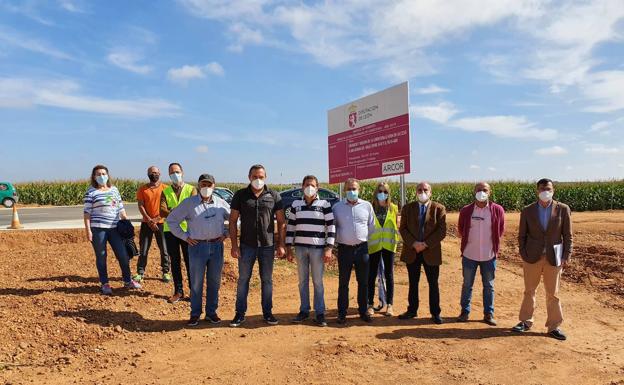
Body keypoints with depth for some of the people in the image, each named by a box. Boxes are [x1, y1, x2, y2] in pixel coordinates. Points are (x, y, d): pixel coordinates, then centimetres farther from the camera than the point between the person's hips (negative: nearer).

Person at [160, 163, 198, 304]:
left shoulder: (191, 190, 1)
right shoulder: (165, 192, 8)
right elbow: (162, 212, -7)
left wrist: (172, 211, -17)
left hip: (187, 230, -3)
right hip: (170, 230, 3)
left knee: (190, 262, 2)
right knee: (175, 262, 9)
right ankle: (178, 291, 18)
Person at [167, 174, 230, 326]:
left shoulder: (220, 203, 5)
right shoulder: (189, 203, -1)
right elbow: (171, 219, 4)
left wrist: (226, 233, 5)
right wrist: (184, 236, -1)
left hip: (217, 246, 2)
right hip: (197, 246, -2)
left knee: (214, 282, 9)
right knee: (196, 282, 3)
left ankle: (211, 312, 23)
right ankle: (195, 314, 16)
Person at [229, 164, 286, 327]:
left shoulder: (274, 196, 2)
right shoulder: (240, 195, 1)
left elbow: (281, 221, 4)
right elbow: (233, 221, 1)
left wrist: (281, 245, -2)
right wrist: (234, 245, -6)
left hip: (268, 245, 0)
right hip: (246, 245, 0)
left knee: (267, 280, 9)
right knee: (243, 279, 6)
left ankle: (267, 312, 21)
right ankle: (240, 313, 16)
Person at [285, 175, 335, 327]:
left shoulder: (325, 204, 0)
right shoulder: (296, 205, 8)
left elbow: (331, 227, -2)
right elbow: (290, 227, 11)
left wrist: (329, 248, -9)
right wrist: (288, 248, 6)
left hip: (318, 248, -3)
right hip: (300, 247, 3)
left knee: (318, 282, 2)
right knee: (303, 281, 10)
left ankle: (319, 313, 10)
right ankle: (304, 310, 20)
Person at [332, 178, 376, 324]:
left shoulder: (367, 206, 4)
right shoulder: (337, 207, 3)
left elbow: (372, 227, 10)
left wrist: (371, 244, 8)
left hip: (362, 248, 1)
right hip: (344, 249, -1)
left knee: (363, 282, 8)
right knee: (343, 282, 4)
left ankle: (363, 311, 21)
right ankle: (342, 313, 12)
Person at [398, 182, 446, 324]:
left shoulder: (439, 209, -3)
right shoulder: (407, 208, 3)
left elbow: (442, 231, -7)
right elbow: (403, 229, 1)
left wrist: (425, 244, -15)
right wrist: (414, 243, -13)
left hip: (431, 252, -2)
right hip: (411, 251, 2)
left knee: (433, 284, 7)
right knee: (413, 283, 12)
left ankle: (435, 313, 19)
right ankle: (412, 310, 24)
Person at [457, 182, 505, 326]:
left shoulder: (497, 210, -4)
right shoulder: (466, 210, -3)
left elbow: (501, 230, 8)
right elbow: (460, 229, 10)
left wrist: (493, 243, 8)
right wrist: (468, 241, 10)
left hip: (489, 255, 0)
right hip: (469, 254, 0)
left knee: (489, 286, 10)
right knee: (467, 284, 10)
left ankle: (489, 314, 21)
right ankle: (465, 312, 22)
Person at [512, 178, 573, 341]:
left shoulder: (563, 209, -1)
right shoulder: (527, 211, 0)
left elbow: (567, 235, 1)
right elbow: (522, 235, 5)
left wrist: (566, 256, -5)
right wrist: (523, 256, -1)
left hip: (554, 258, 0)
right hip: (532, 257, 1)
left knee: (553, 293, 7)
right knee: (529, 291, 11)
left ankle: (554, 327, 19)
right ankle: (525, 321, 24)